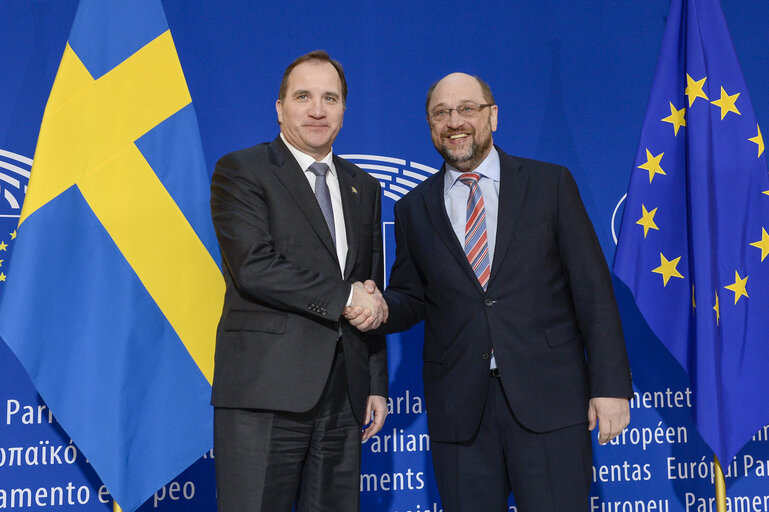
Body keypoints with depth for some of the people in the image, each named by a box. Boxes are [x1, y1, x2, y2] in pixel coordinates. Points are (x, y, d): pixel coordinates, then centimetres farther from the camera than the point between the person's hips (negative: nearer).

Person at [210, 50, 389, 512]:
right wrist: (344, 296, -10)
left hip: (344, 395, 5)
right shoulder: (241, 171, 0)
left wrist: (377, 384, 14)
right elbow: (254, 268, -14)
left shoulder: (363, 187, 18)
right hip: (265, 391, -5)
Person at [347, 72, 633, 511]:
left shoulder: (550, 184, 5)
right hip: (459, 406, 2)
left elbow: (592, 287, 1)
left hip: (549, 397, -2)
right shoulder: (414, 209, 11)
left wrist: (611, 385, -6)